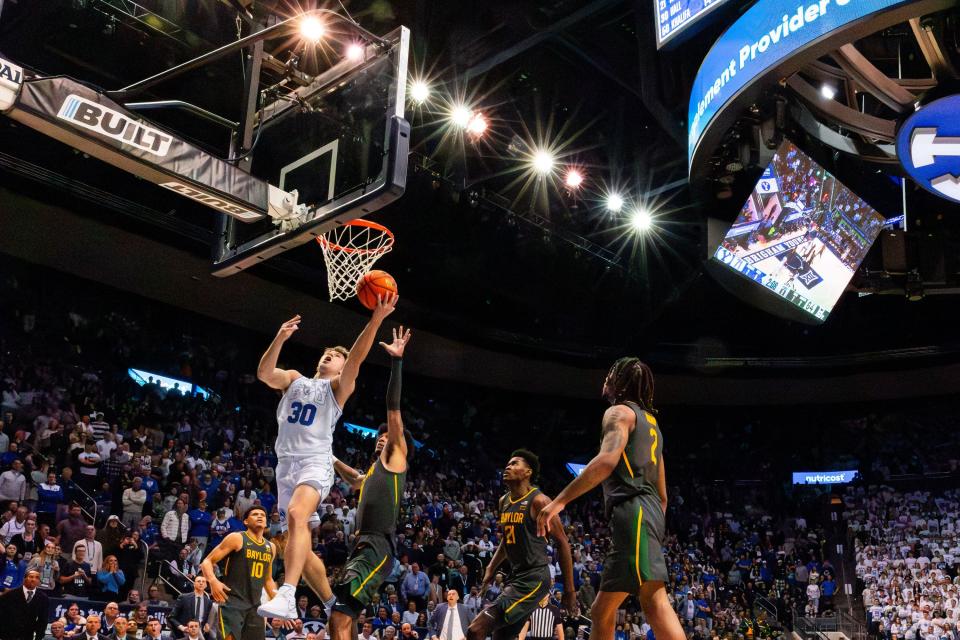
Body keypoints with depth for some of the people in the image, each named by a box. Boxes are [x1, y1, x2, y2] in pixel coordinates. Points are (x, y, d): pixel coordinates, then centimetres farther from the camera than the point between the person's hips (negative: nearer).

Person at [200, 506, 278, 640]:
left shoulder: (271, 547, 15)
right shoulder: (237, 538, -5)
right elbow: (207, 562, -7)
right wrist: (213, 581, -27)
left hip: (254, 606, 7)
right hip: (232, 602, -7)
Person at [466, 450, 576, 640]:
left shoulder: (538, 500, -13)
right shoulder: (504, 501, 12)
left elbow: (562, 543, -12)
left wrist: (569, 590, -13)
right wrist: (492, 567, 13)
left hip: (534, 578, -9)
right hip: (516, 575, 9)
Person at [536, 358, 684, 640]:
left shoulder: (620, 411, 2)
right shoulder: (651, 421, 28)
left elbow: (607, 460, -18)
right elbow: (662, 494, 28)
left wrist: (560, 501, -21)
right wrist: (655, 534, 31)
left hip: (633, 511, -9)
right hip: (650, 512, 9)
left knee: (654, 599, -21)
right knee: (602, 609, 6)